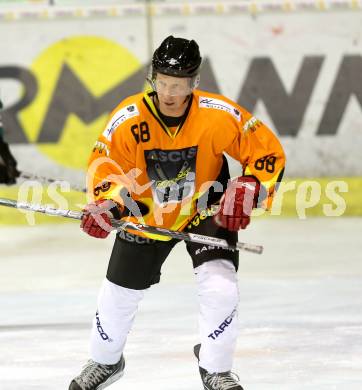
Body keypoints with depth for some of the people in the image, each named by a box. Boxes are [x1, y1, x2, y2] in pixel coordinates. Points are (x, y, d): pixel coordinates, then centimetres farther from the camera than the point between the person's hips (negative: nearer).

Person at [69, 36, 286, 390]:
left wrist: (247, 191, -30)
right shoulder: (129, 119, -25)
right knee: (119, 291, 10)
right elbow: (105, 166, -13)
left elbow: (268, 152, -17)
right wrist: (106, 204, -31)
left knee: (220, 287, -20)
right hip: (147, 212, 2)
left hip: (207, 210, -2)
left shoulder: (219, 115, -27)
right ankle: (105, 361, 40)